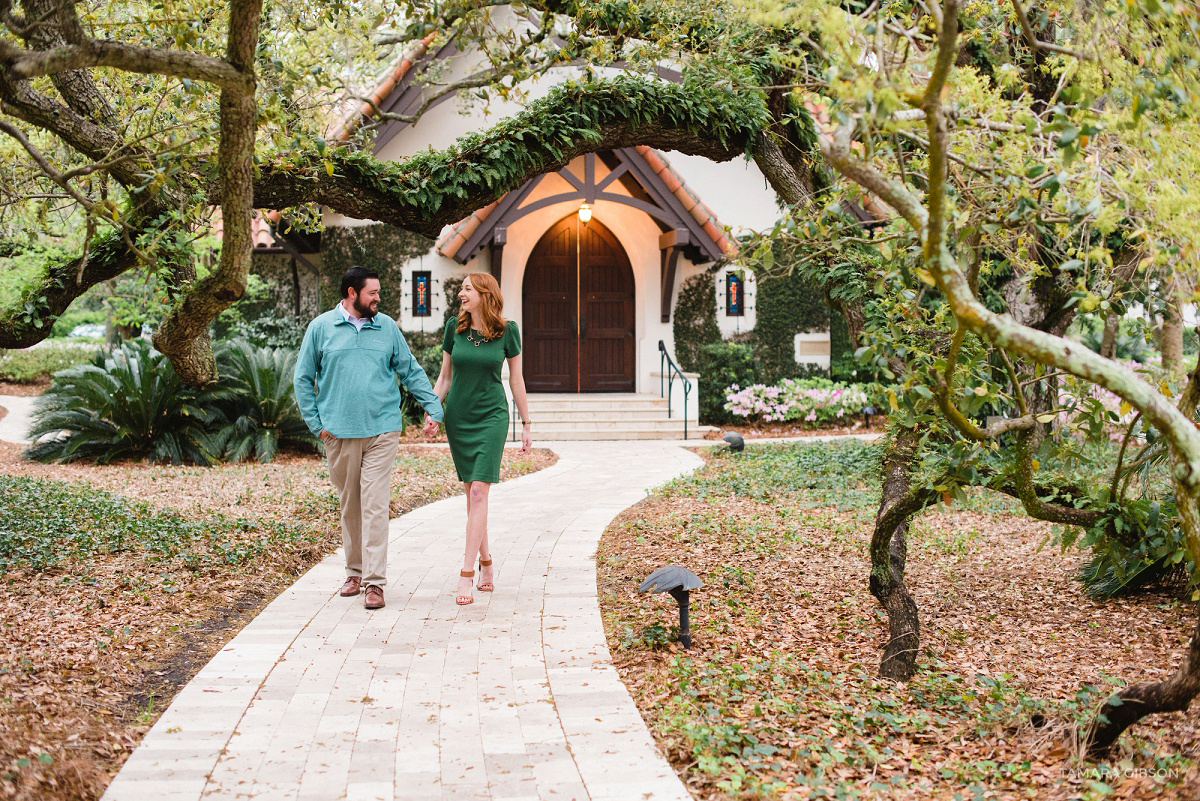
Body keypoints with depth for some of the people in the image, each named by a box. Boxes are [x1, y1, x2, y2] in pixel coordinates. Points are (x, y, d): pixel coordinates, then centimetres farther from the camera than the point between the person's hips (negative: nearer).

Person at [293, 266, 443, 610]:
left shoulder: (387, 327, 8)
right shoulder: (321, 328, 4)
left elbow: (411, 371, 12)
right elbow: (303, 379, 8)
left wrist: (433, 408, 3)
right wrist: (317, 423, 1)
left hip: (382, 430, 0)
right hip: (340, 433, 1)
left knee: (375, 506, -6)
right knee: (349, 505, 11)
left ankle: (374, 581, -4)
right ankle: (355, 571, 25)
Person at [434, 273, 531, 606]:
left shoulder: (507, 330, -4)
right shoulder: (454, 327, 2)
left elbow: (516, 379, 4)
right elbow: (444, 377, 9)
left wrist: (526, 423, 6)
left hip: (491, 416, -3)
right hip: (458, 416, 3)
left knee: (478, 492, -12)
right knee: (472, 494, 8)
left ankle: (466, 574, -13)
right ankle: (487, 566, 19)